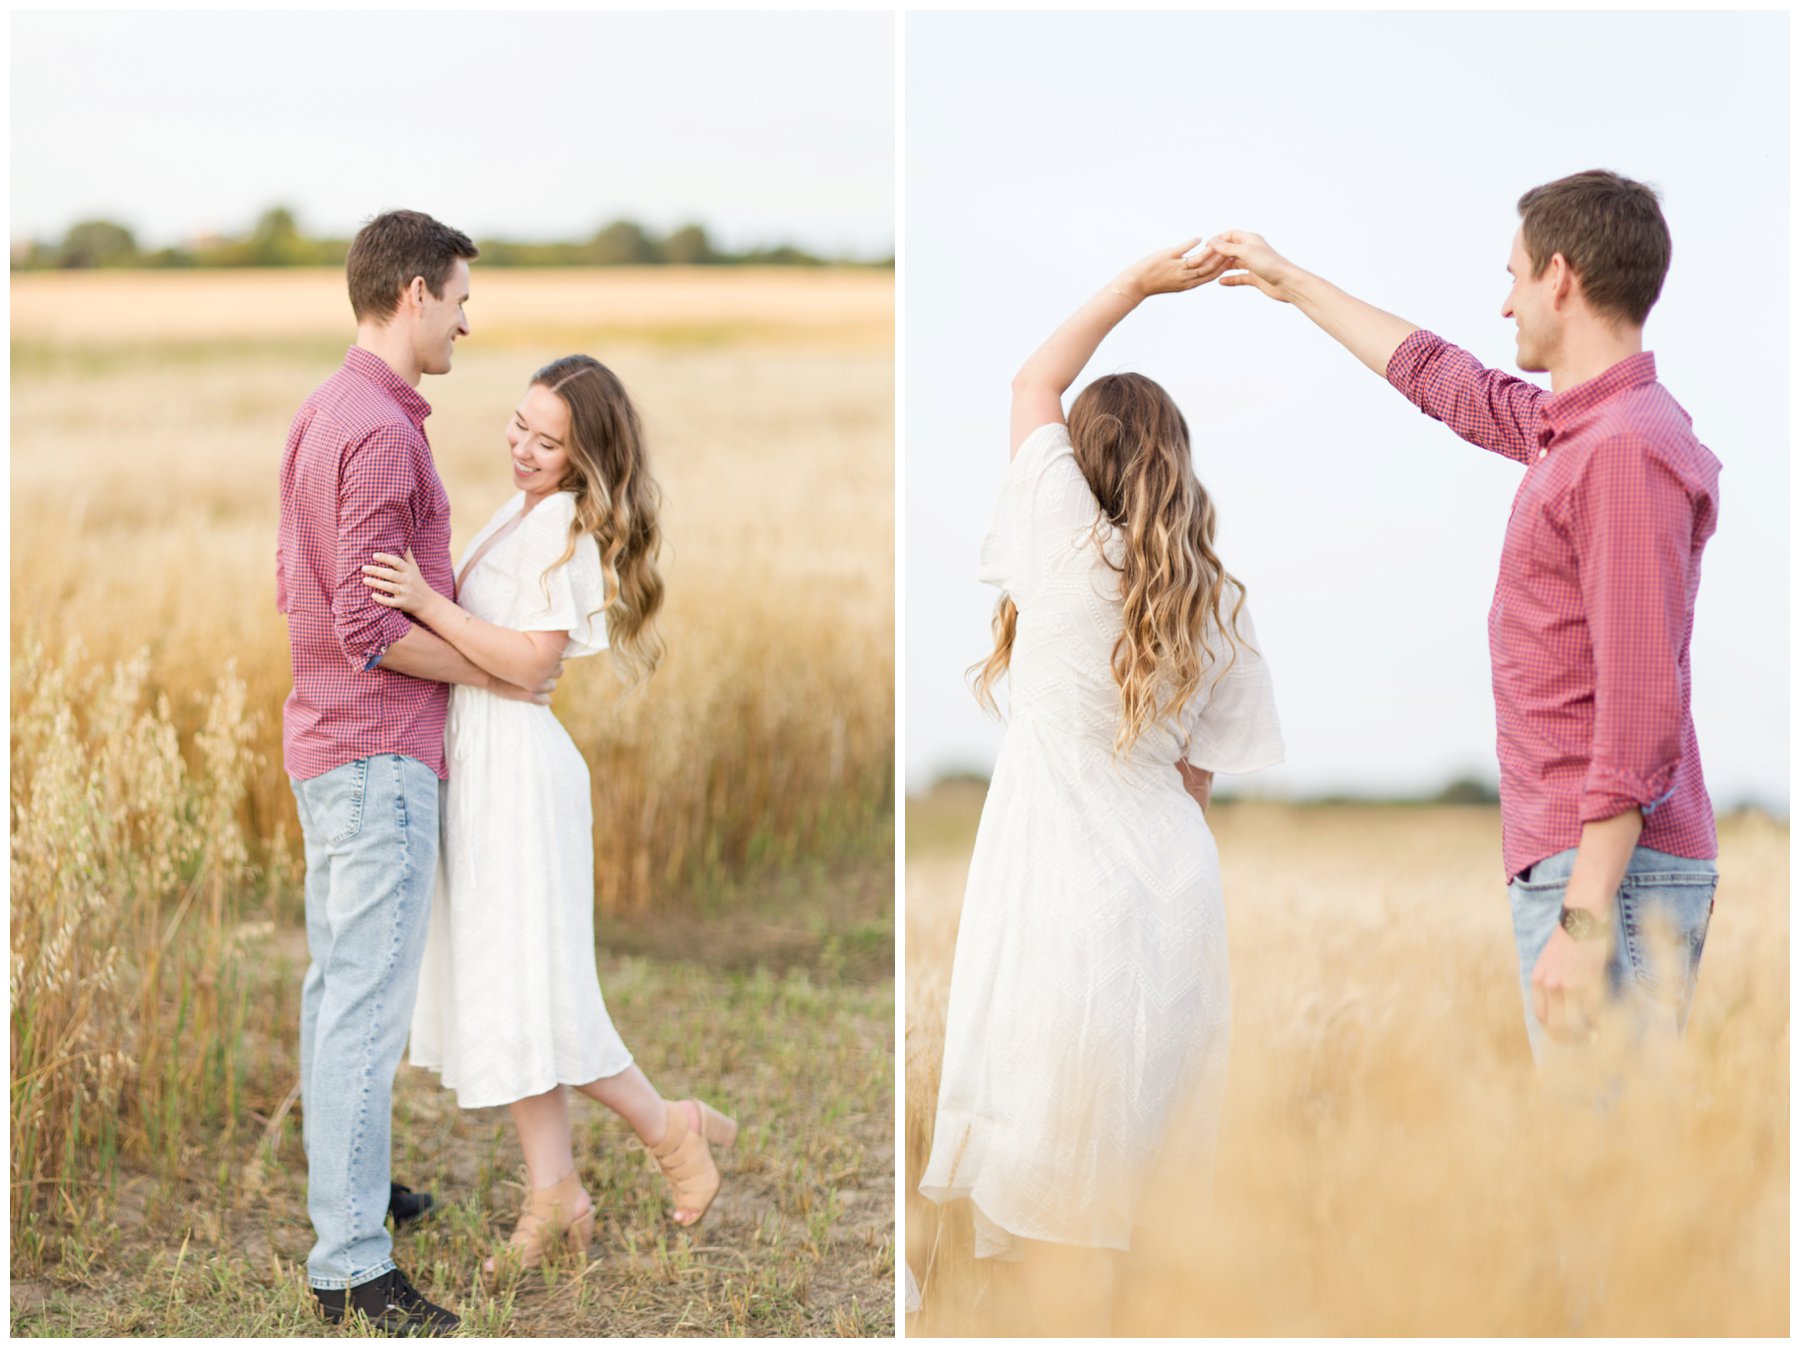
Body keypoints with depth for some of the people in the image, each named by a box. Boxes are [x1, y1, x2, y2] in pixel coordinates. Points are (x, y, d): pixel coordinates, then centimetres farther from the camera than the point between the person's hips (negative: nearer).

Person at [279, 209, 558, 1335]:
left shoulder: (324, 416, 12)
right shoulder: (381, 432, -20)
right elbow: (372, 629, -23)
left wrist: (468, 629, 19)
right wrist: (498, 673, -11)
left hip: (331, 740, 10)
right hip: (380, 756, -10)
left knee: (340, 982, 19)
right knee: (370, 1002, -8)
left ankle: (344, 1183, 33)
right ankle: (352, 1263, -4)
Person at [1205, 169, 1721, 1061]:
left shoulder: (1629, 452, -16)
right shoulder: (1579, 427, 15)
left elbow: (1641, 718, -22)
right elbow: (1444, 379, 35)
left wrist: (1585, 920, -24)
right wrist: (1292, 283, 45)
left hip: (1610, 882, -10)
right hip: (1575, 869, 10)